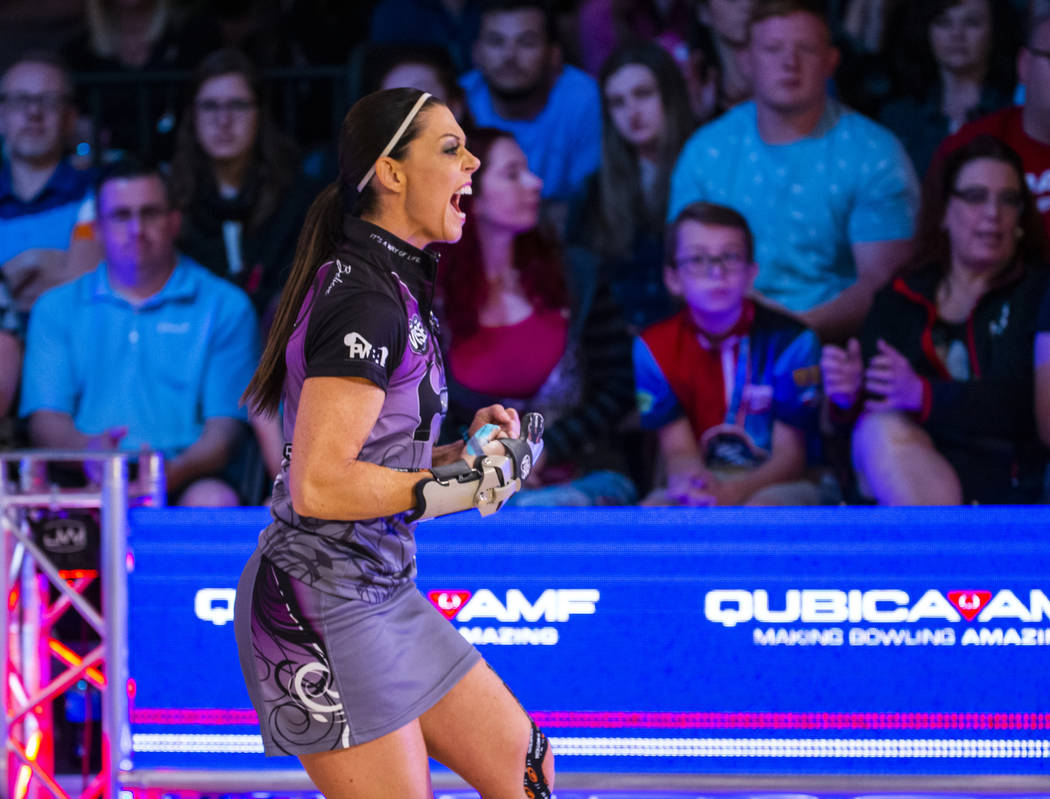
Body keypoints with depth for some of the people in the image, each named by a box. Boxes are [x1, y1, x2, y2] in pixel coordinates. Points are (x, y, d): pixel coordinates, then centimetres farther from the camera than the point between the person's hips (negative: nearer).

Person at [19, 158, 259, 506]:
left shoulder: (225, 307, 13)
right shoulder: (56, 308, 19)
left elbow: (224, 428, 3)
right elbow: (45, 420, 8)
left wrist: (177, 470, -20)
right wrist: (90, 450, -18)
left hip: (184, 480, 0)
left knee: (215, 500, -36)